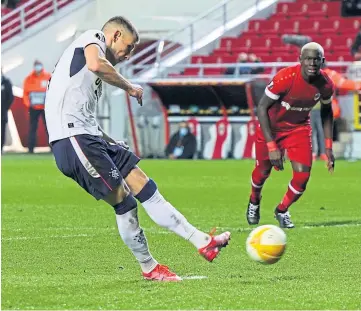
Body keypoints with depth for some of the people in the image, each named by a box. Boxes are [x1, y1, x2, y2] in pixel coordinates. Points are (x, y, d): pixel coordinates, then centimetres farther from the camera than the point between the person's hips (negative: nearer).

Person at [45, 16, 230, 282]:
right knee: (123, 202, -6)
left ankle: (202, 241, 12)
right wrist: (129, 87, -11)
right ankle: (149, 267, 1)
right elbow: (95, 64, -25)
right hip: (74, 137, -10)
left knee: (144, 186, 8)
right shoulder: (93, 38, 1)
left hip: (89, 136, 10)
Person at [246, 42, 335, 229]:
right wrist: (271, 146, -28)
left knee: (303, 174, -10)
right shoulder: (285, 78, -33)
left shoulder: (326, 85, -18)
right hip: (272, 126, -3)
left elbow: (326, 111, 3)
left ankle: (282, 210, 19)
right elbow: (262, 107, -25)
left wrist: (328, 146, 0)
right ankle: (254, 202, 46)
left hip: (299, 127, 3)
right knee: (263, 171, 10)